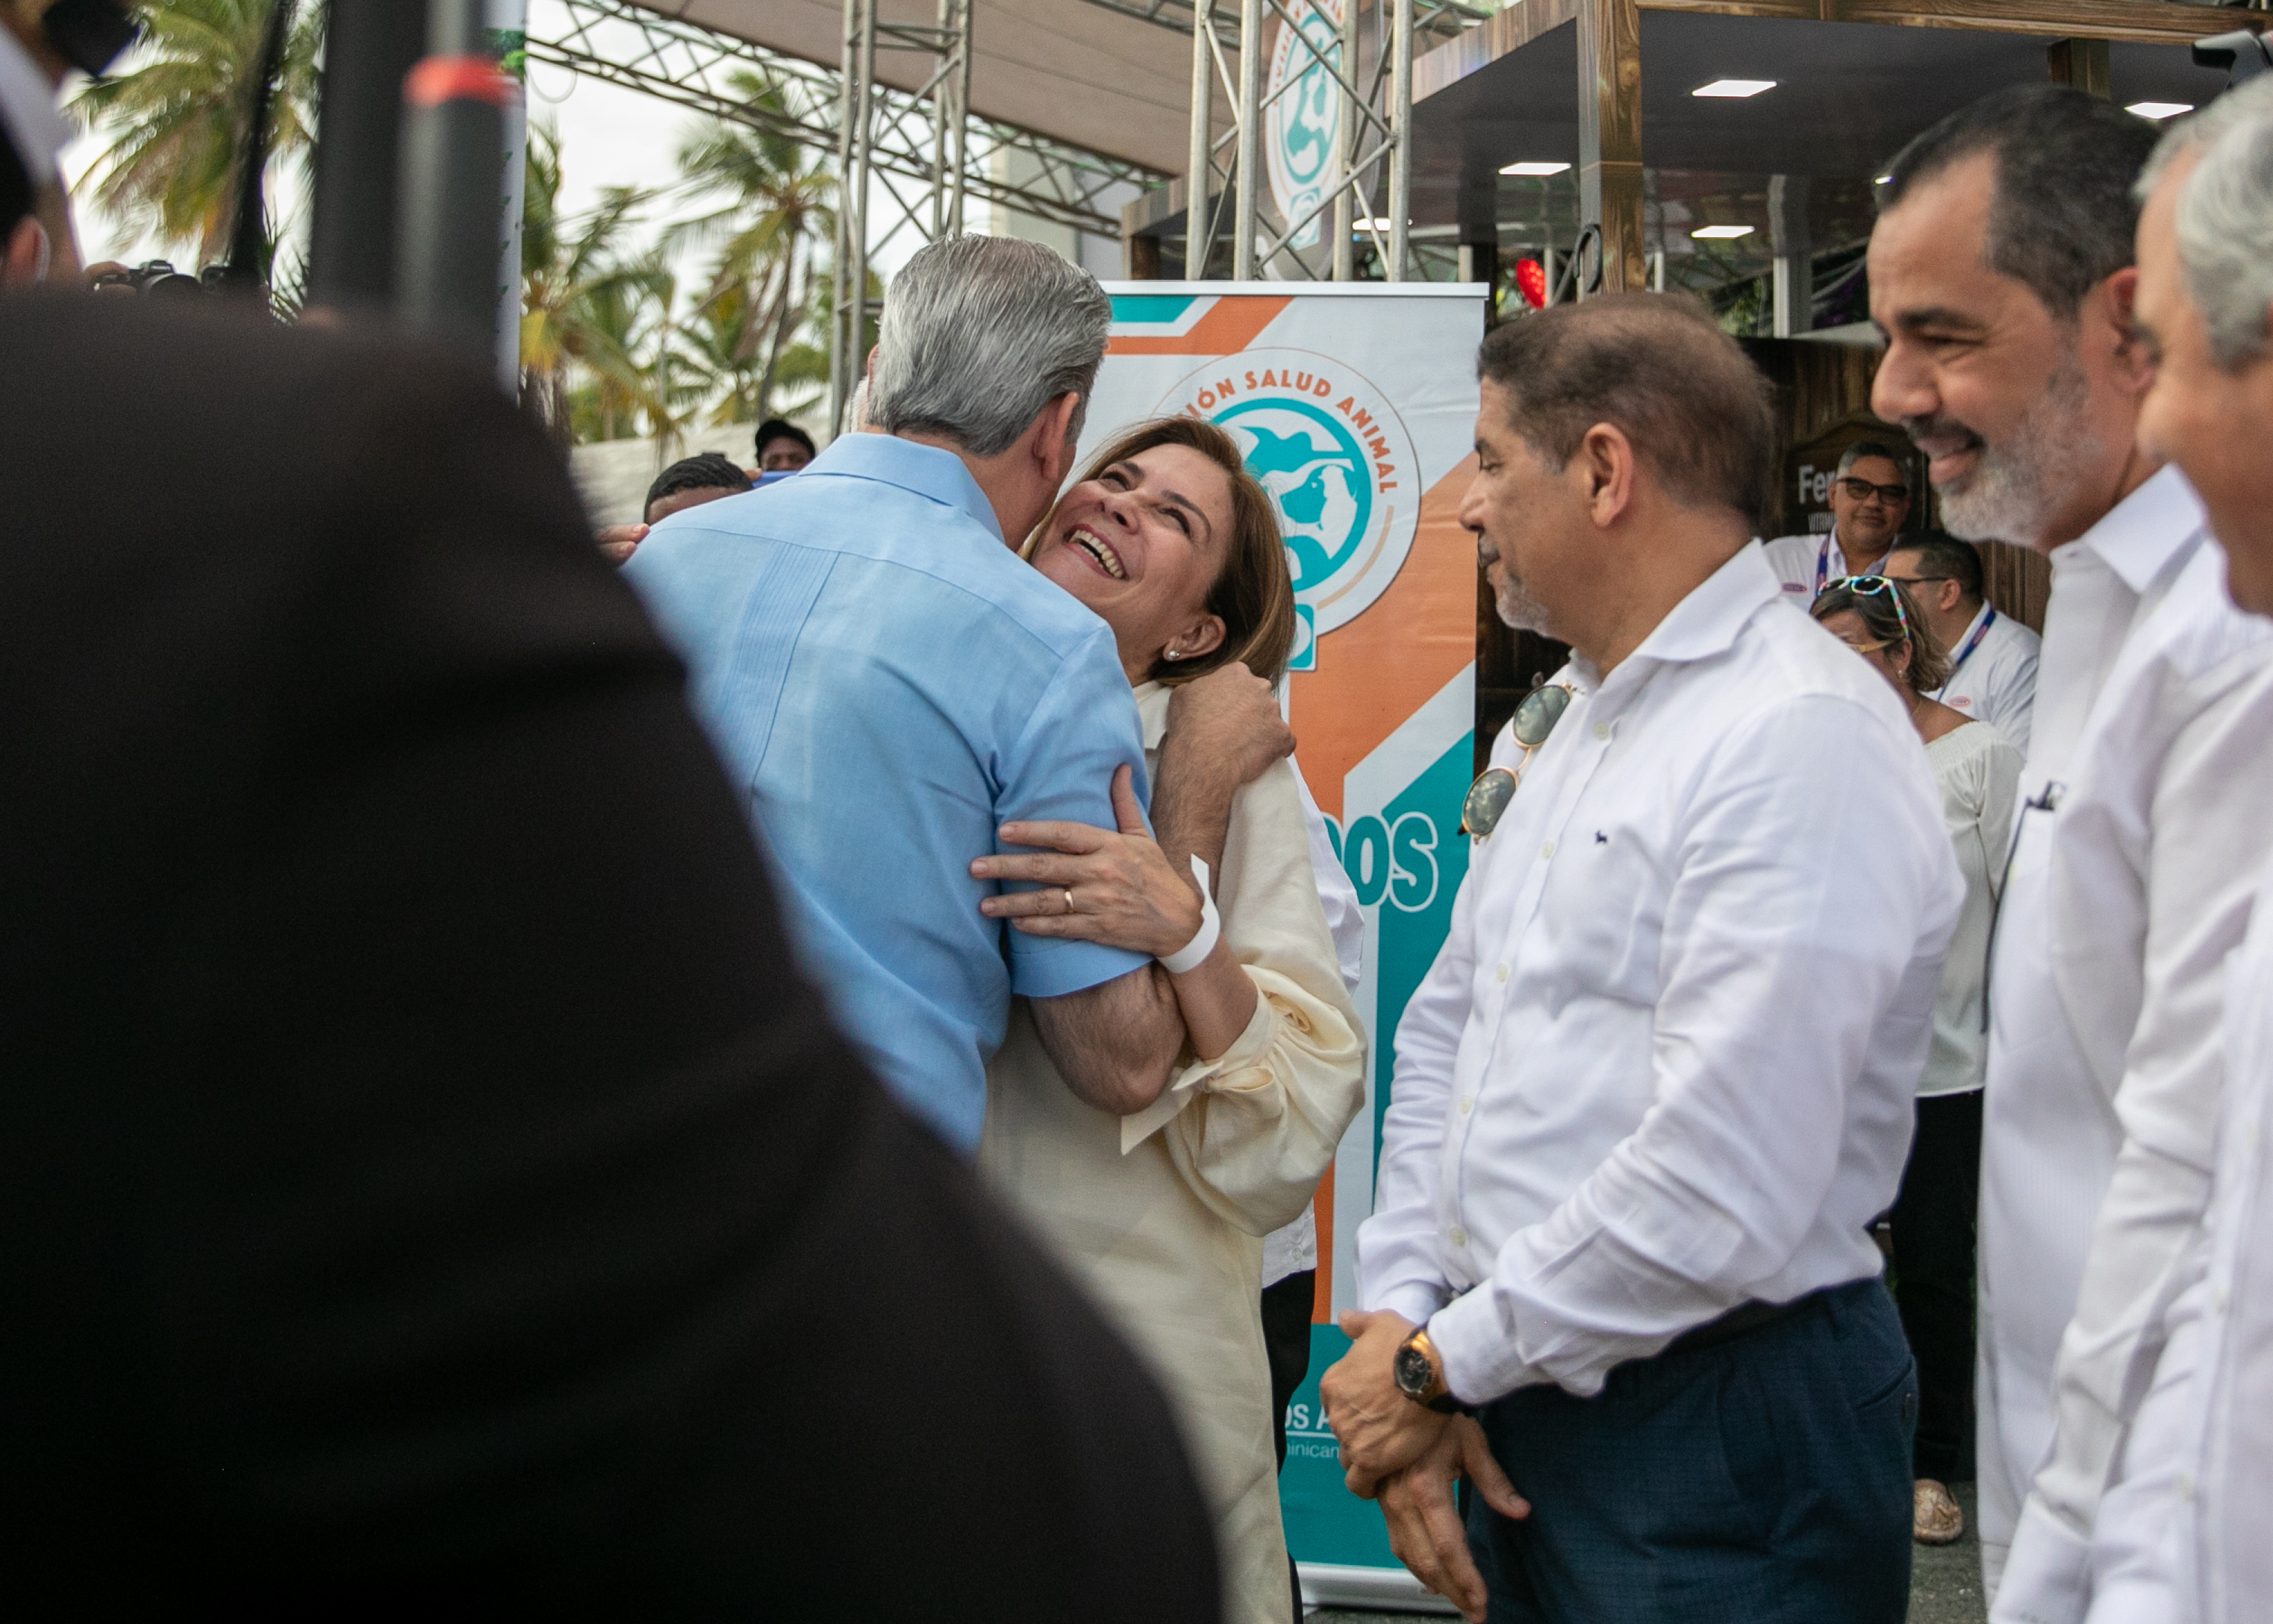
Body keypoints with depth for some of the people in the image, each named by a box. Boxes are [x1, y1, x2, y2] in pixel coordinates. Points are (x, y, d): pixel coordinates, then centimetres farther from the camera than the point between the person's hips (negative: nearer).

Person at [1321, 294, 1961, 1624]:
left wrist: (1442, 1364, -14)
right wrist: (1404, 1319, -1)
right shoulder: (1553, 725, 12)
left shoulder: (1803, 738, -19)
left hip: (1721, 1433, -8)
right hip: (1518, 1410, 8)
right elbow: (1443, 1036, 14)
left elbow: (1721, 1200, -25)